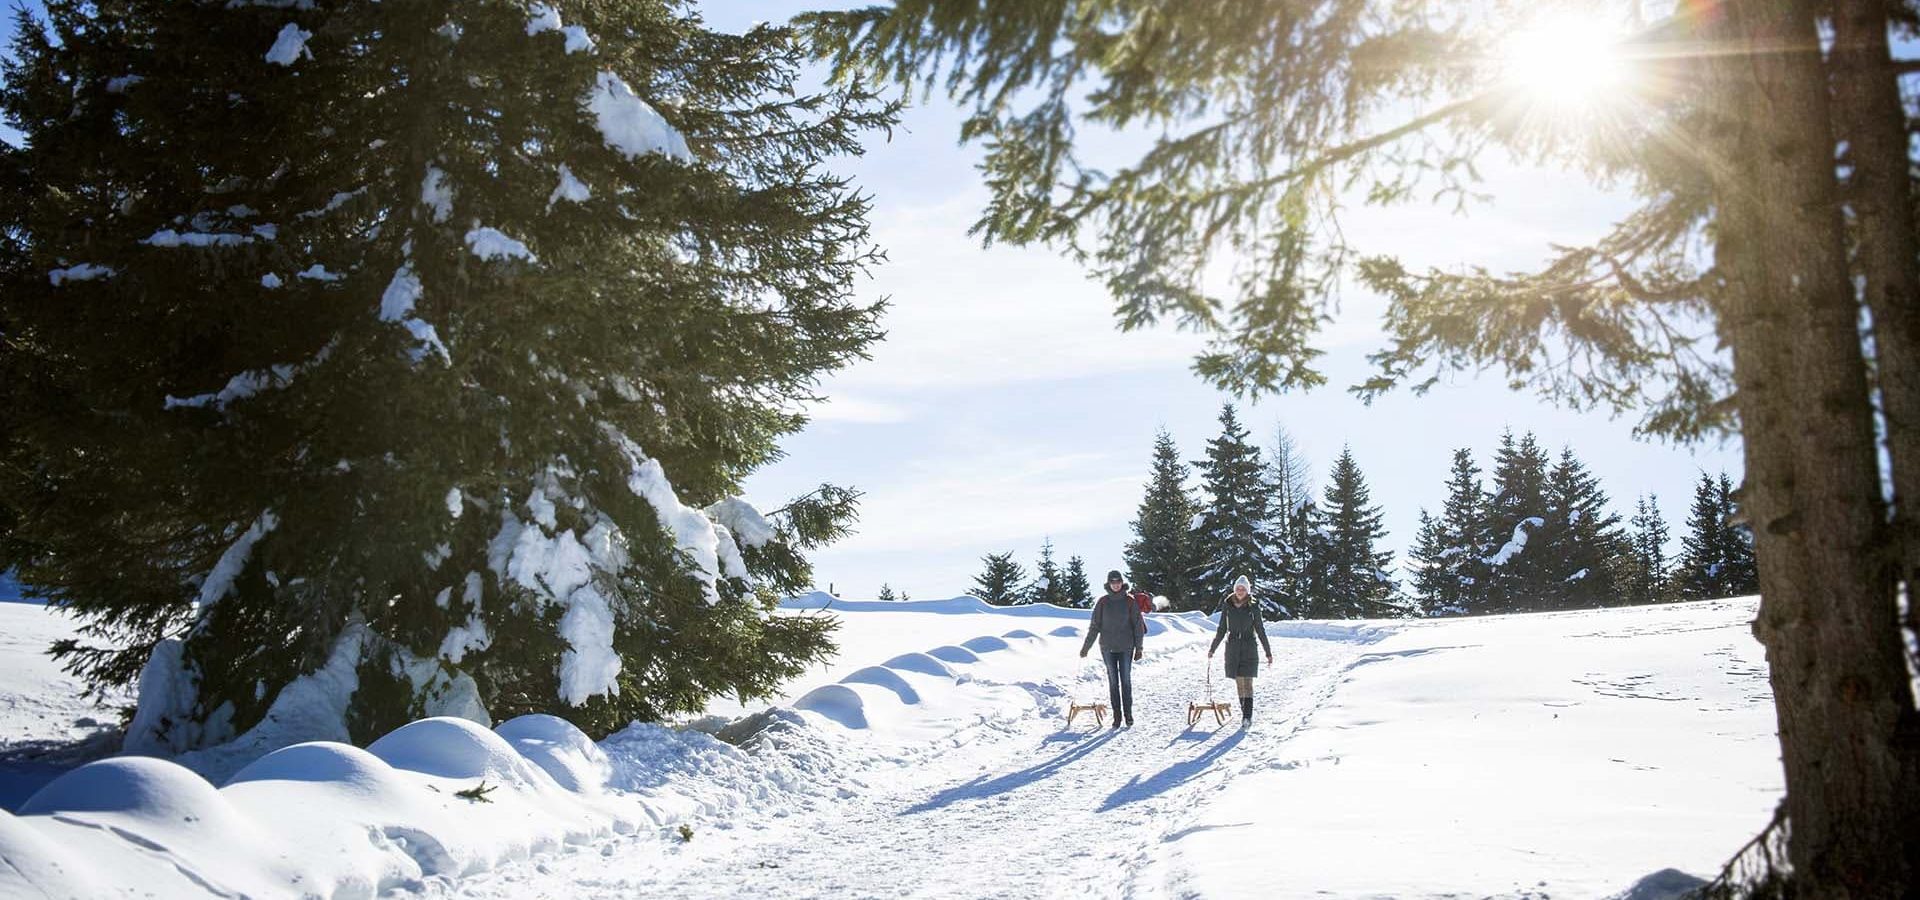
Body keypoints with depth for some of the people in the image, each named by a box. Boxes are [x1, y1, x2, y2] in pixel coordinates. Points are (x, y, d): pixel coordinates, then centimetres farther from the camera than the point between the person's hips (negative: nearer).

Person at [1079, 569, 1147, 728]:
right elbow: (1094, 626, 4)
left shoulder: (1129, 602, 0)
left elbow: (1138, 625, 3)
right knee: (1113, 681, 3)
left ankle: (1128, 714, 12)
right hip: (1108, 647, 1)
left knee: (1126, 680, 2)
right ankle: (1117, 716, 7)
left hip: (1126, 647, -1)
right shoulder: (1102, 602, 1)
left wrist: (1138, 648, -1)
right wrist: (1086, 647, 3)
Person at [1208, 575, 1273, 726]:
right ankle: (1245, 713, 13)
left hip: (1249, 649, -3)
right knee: (1239, 682, 5)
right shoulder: (1227, 607, 4)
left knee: (1247, 682, -10)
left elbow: (1260, 630, 2)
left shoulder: (1253, 607, -2)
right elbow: (1221, 630, 11)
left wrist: (1268, 652, 3)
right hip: (1232, 648, 3)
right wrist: (1212, 649, 12)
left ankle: (1247, 716, -14)